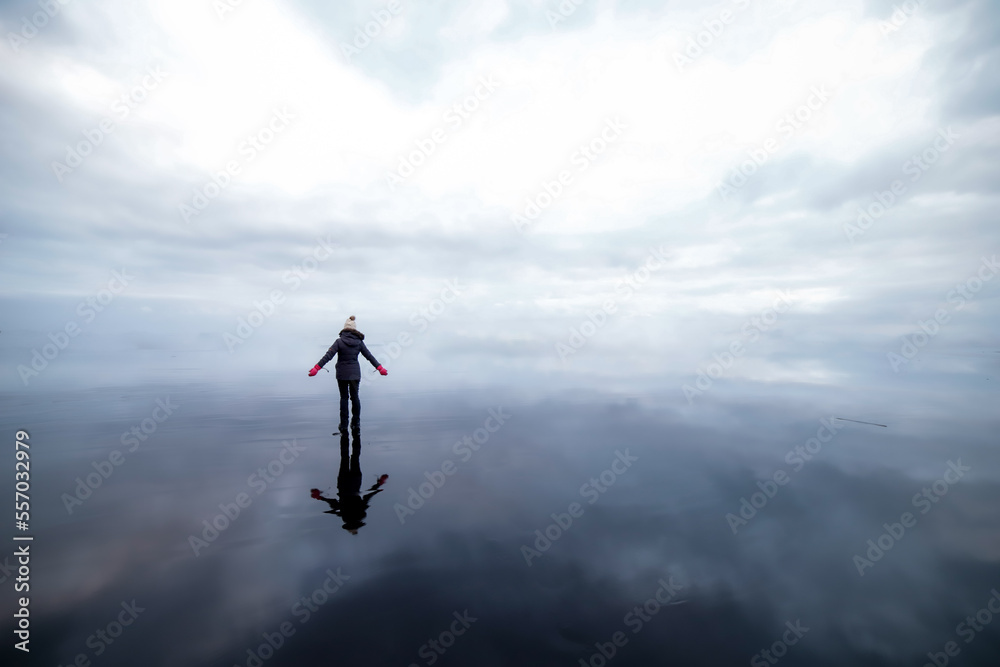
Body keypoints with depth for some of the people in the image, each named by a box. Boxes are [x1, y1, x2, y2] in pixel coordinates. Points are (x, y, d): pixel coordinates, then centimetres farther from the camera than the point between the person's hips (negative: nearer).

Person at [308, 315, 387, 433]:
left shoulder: (339, 341, -9)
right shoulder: (359, 342, -2)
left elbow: (328, 356, -14)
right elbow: (369, 356, 3)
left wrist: (316, 368, -11)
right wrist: (380, 368, 10)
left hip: (342, 374, -1)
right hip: (355, 373, 2)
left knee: (343, 398, 7)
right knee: (355, 397, 12)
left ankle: (343, 426, 10)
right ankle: (356, 423, 20)